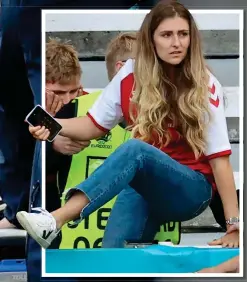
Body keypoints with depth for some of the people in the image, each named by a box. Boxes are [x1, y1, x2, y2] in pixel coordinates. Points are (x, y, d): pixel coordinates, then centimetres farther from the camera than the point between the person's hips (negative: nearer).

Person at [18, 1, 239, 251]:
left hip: (191, 191, -4)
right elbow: (95, 124, 4)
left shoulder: (205, 85, -11)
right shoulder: (132, 72, -2)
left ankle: (56, 221, -48)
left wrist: (234, 224, -15)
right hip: (145, 184, 4)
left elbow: (219, 157, -12)